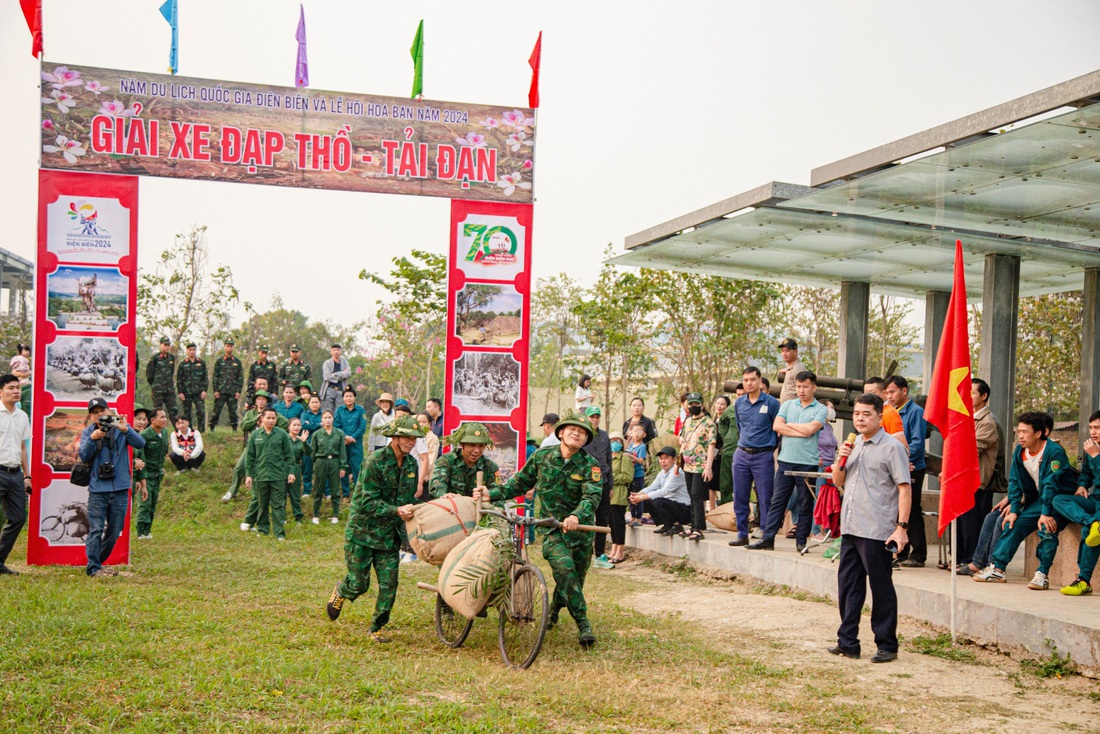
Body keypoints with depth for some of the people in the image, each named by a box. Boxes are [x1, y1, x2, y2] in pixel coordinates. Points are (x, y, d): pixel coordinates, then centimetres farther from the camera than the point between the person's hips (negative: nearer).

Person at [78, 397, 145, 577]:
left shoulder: (121, 428, 5)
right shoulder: (88, 432, 6)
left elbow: (140, 444, -9)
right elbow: (83, 456, -8)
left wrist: (126, 430, -26)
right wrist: (92, 439, -24)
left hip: (120, 488, 2)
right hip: (98, 489, -2)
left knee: (114, 531, 10)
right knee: (96, 529, -8)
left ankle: (99, 562, 26)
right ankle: (93, 568, -2)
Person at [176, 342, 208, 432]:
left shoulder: (201, 363, 8)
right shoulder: (183, 364, 6)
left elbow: (206, 377, 7)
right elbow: (179, 379, 6)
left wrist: (204, 390, -3)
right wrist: (180, 392, -3)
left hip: (199, 393, 0)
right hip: (186, 393, 1)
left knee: (201, 411, -10)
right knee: (186, 412, 4)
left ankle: (201, 430, -5)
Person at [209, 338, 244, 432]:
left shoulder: (237, 362, 10)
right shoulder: (219, 361, 7)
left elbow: (241, 377, 8)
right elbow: (215, 377, 5)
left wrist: (238, 391, -1)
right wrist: (215, 390, -3)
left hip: (233, 392, 1)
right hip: (221, 391, -1)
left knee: (233, 411, 3)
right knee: (216, 410, -2)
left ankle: (234, 429, 8)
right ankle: (212, 428, 4)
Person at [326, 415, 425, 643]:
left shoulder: (411, 465, 5)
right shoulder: (375, 461, -16)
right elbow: (369, 502, -20)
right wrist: (397, 511, -29)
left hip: (389, 535, 5)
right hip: (362, 531, -5)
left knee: (389, 585, -2)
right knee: (359, 584, 0)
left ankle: (377, 628, 15)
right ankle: (340, 592, 34)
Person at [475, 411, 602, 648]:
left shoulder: (590, 466, -8)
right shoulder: (542, 456, -1)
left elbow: (592, 496, -23)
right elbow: (520, 483, 9)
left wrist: (576, 516, -43)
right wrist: (491, 493, -3)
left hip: (580, 529, 1)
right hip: (551, 527, -1)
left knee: (575, 579, 11)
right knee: (564, 568, -24)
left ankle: (554, 610, 42)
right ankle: (582, 623, -17)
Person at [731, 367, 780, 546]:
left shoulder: (771, 403, -5)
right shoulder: (739, 403, 9)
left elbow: (778, 430, 0)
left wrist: (770, 448, 2)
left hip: (763, 457, -5)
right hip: (742, 455, 5)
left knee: (765, 499, -3)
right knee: (740, 498, 6)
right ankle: (742, 535, 14)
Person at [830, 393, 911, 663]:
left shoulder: (891, 448, -7)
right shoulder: (854, 446, 15)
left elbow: (904, 488, -11)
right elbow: (837, 481, 20)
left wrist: (902, 527, -18)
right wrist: (841, 461, -1)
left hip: (877, 531, -7)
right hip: (850, 528, 7)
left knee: (881, 589, 1)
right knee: (848, 586, 11)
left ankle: (887, 646, 11)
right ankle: (847, 641, 20)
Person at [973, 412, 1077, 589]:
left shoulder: (1055, 452, -22)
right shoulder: (1020, 451, -2)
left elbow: (1051, 484, -28)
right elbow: (1015, 482, 2)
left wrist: (1046, 513, -32)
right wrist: (1014, 510, -6)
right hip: (1039, 499, 7)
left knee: (1047, 527, -30)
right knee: (1014, 524, -5)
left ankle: (1042, 575, -26)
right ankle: (996, 569, -3)